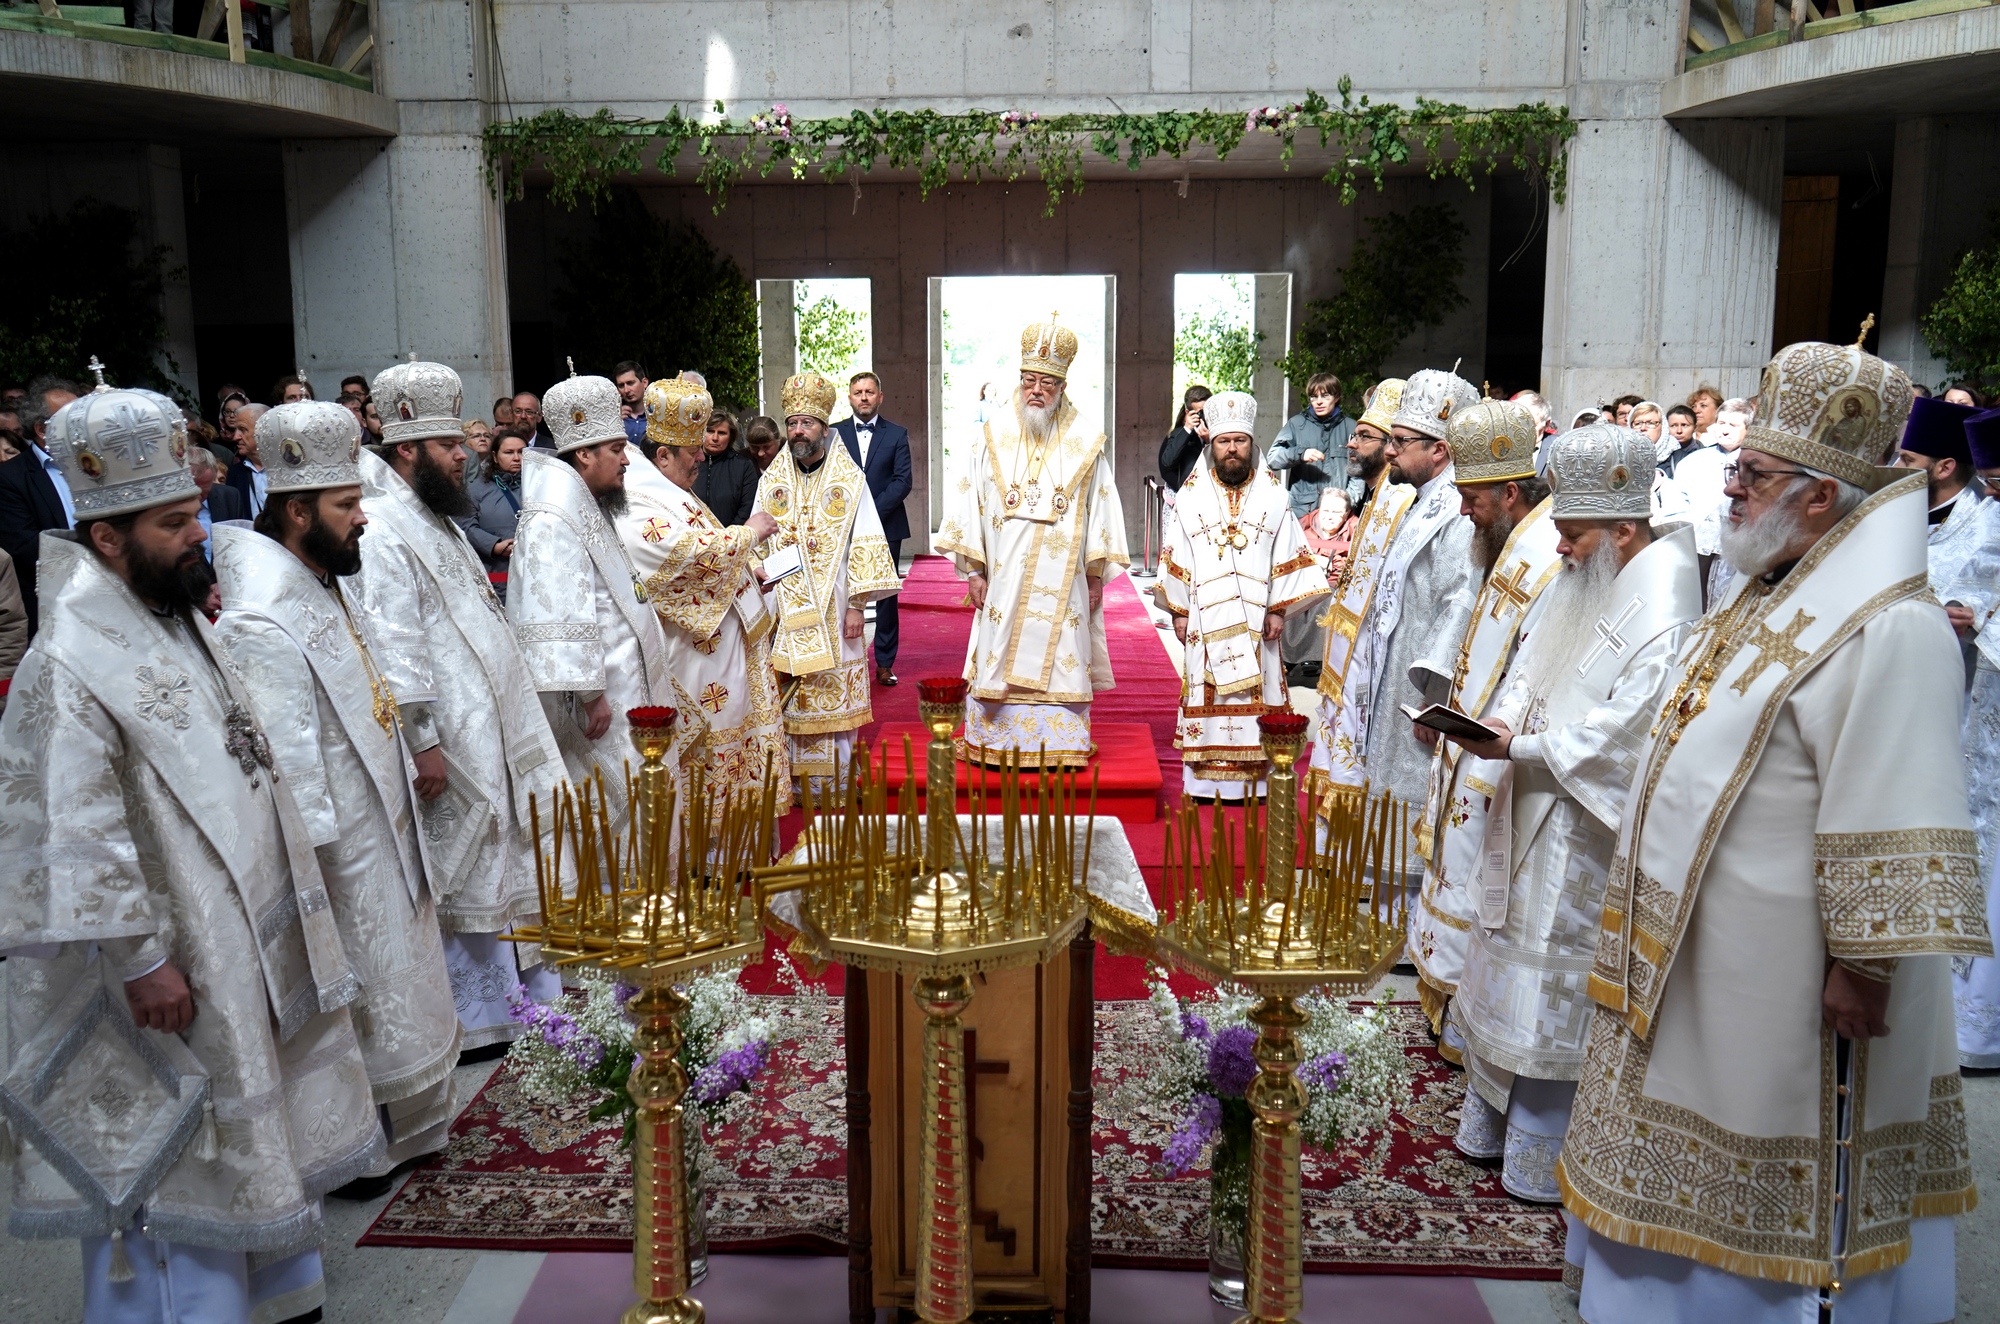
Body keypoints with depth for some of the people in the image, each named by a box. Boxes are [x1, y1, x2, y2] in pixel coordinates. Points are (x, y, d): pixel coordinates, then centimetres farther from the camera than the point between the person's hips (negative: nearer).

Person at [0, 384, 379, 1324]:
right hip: (172, 976, -9)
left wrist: (287, 889, 18)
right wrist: (142, 959, -22)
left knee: (259, 1144, 22)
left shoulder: (178, 622, 7)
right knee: (175, 1174, 6)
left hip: (246, 942, 10)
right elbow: (79, 841, -25)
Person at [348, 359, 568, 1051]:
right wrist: (424, 740, -24)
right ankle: (475, 1021, 14)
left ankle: (527, 990, 31)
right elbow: (392, 647, -23)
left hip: (495, 727, 10)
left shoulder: (434, 519, 15)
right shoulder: (382, 532, -18)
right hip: (453, 741, -10)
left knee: (511, 861, 18)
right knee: (463, 877, 1)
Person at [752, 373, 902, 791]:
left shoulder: (849, 479, 1)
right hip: (785, 611, 2)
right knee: (789, 703, 3)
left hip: (833, 611, -2)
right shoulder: (771, 482, 8)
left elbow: (865, 544, -2)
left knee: (836, 695, 2)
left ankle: (839, 780, 12)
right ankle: (796, 780, 12)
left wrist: (857, 605, -8)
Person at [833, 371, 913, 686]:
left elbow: (902, 481, -2)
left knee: (886, 596, 3)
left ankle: (885, 664, 10)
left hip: (886, 527, 0)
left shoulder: (897, 434, 7)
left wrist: (874, 512, -12)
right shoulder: (834, 433, 9)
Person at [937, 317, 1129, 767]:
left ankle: (1058, 748, 9)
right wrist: (973, 570, 0)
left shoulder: (1085, 445, 4)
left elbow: (1101, 511, 6)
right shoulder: (996, 438, 6)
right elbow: (969, 502, 5)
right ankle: (998, 745, 13)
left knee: (1057, 659, 1)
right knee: (1002, 658, 3)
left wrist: (1095, 575, 2)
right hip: (1003, 578, 1)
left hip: (1062, 582, -1)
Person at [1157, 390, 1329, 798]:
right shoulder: (1192, 496, 3)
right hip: (1207, 618, 0)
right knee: (1208, 699, 3)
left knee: (1257, 697, 3)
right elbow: (1176, 556, 5)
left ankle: (1256, 780, 10)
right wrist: (1179, 611, 2)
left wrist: (1279, 609, -2)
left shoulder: (1272, 496, 3)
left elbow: (1287, 555, 4)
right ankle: (1205, 781, 10)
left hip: (1255, 619, 0)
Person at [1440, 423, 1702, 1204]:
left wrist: (1520, 749, -21)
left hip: (1582, 828, -9)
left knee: (1555, 981, 2)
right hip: (1531, 812, 9)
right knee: (1509, 961, 17)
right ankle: (1492, 1122, 33)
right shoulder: (1578, 582, 8)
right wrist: (1503, 720, -4)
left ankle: (1542, 1158, 17)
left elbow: (1625, 729, -22)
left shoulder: (1659, 605, -18)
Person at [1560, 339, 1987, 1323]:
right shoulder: (1766, 593, 7)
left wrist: (1862, 967, -22)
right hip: (1699, 953, 9)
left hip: (1787, 977, -9)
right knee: (1698, 1155, 22)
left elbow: (1897, 830, -24)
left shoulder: (1887, 630, -23)